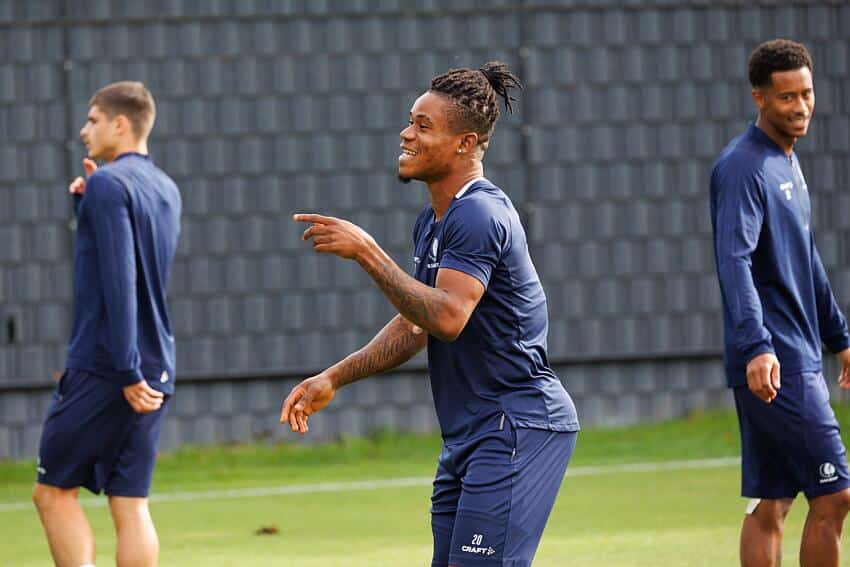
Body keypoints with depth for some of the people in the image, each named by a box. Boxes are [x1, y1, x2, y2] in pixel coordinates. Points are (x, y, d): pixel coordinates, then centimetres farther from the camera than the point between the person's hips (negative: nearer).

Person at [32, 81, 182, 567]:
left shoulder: (108, 184, -10)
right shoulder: (167, 190, 16)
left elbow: (118, 282, -19)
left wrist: (127, 371, -21)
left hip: (103, 368, -8)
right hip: (157, 373, 8)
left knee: (54, 490, 1)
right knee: (131, 504, 5)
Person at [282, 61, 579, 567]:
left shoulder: (479, 215, -15)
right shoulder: (433, 222, 17)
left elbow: (447, 317, -27)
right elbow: (414, 326, 25)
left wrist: (367, 253, -23)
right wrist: (333, 379, 17)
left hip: (518, 429, -10)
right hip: (469, 436, 10)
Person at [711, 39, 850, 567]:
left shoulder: (789, 164, 18)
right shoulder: (743, 167, -13)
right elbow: (734, 261, -24)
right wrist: (756, 346, -34)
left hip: (797, 360, 9)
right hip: (772, 364, -9)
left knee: (769, 507, 7)